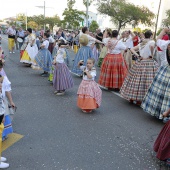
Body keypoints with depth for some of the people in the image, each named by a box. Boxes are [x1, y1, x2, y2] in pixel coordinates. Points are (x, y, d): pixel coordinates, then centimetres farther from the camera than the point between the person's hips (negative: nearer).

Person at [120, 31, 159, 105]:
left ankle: (132, 97, 21)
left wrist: (138, 56, 5)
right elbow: (151, 46, -27)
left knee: (137, 80, 12)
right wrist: (151, 55, -14)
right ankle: (139, 100, -4)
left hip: (140, 63, 6)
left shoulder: (140, 44, 13)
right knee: (147, 81, -3)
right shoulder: (152, 42, -5)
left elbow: (132, 49, 13)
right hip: (149, 63, -6)